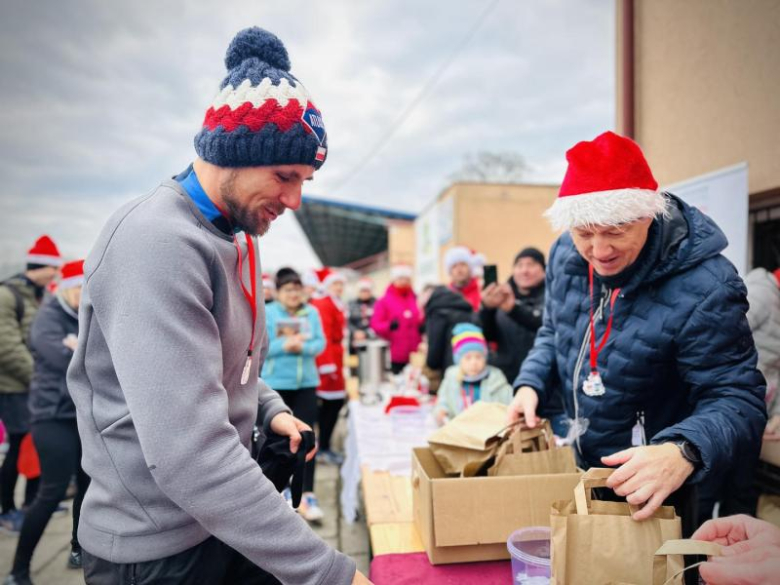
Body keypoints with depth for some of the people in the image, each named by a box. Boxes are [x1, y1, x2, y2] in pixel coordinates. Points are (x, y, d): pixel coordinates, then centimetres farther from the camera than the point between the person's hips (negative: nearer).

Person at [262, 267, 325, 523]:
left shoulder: (312, 312, 1)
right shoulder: (266, 313, -7)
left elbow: (320, 343, 0)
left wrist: (302, 346, -19)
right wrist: (284, 345, -22)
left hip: (306, 383, 1)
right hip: (275, 384, -1)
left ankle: (307, 494, 3)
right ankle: (285, 487, 31)